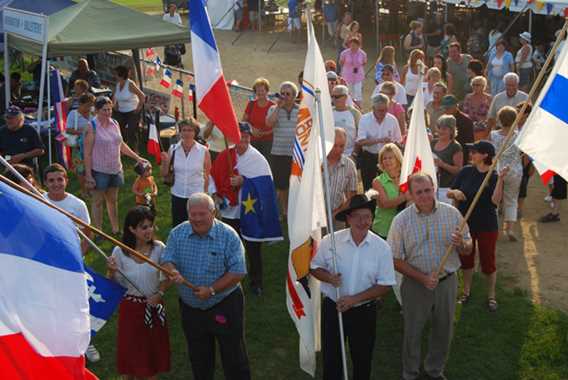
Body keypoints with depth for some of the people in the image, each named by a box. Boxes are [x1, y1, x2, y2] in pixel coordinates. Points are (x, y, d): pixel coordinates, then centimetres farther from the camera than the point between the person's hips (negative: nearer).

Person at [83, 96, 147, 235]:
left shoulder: (115, 123, 5)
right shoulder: (92, 127, -13)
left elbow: (121, 145, 17)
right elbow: (87, 153, -13)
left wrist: (137, 157, 13)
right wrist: (88, 175, -16)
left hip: (115, 170, 6)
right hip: (99, 171, -5)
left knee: (113, 200, 16)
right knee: (98, 202, 5)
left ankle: (115, 229, 26)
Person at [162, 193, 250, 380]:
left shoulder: (228, 235, -15)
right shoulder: (177, 234, -4)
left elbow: (237, 272, -16)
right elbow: (167, 261, -5)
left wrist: (211, 290, -24)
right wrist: (173, 272, -30)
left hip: (225, 306, -4)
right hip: (190, 307, 4)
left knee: (233, 356, 7)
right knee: (198, 358, 20)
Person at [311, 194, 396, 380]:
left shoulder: (382, 247, -11)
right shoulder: (330, 241, -10)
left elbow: (385, 285, -9)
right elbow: (314, 268, 2)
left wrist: (355, 299, -18)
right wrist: (328, 277, -20)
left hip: (364, 311, 0)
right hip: (332, 308, 0)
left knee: (362, 359, 17)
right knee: (331, 358, 15)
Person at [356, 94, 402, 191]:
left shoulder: (392, 119, 0)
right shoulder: (364, 119, -7)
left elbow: (399, 141, 6)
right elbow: (360, 142, -17)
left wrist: (392, 143, -18)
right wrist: (379, 140, -28)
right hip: (368, 158, -1)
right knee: (368, 188, 4)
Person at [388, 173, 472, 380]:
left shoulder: (452, 213, -6)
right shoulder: (401, 221, -11)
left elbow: (468, 250, 2)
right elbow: (396, 260, -7)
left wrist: (461, 244, -22)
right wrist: (422, 278, -19)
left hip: (447, 282, 2)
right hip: (415, 284, -2)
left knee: (443, 330, 17)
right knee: (412, 332, 10)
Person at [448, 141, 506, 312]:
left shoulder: (493, 176, -12)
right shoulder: (465, 172, -5)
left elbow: (496, 201, -27)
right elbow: (449, 193, 3)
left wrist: (500, 179, -34)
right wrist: (454, 192, -19)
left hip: (487, 226, -3)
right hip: (465, 223, 3)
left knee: (488, 262, 7)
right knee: (466, 259, 17)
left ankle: (491, 296, 26)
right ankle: (466, 291, 37)